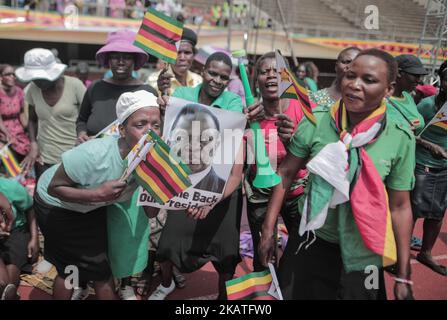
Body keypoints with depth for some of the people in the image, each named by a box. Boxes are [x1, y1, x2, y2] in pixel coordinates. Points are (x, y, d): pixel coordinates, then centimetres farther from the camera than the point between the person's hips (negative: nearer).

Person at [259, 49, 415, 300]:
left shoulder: (401, 138, -12)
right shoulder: (315, 121, -13)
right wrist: (268, 230, -3)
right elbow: (286, 173, -3)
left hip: (362, 254, 0)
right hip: (310, 243, 1)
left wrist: (404, 277, -2)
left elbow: (400, 206, -5)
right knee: (291, 294, 16)